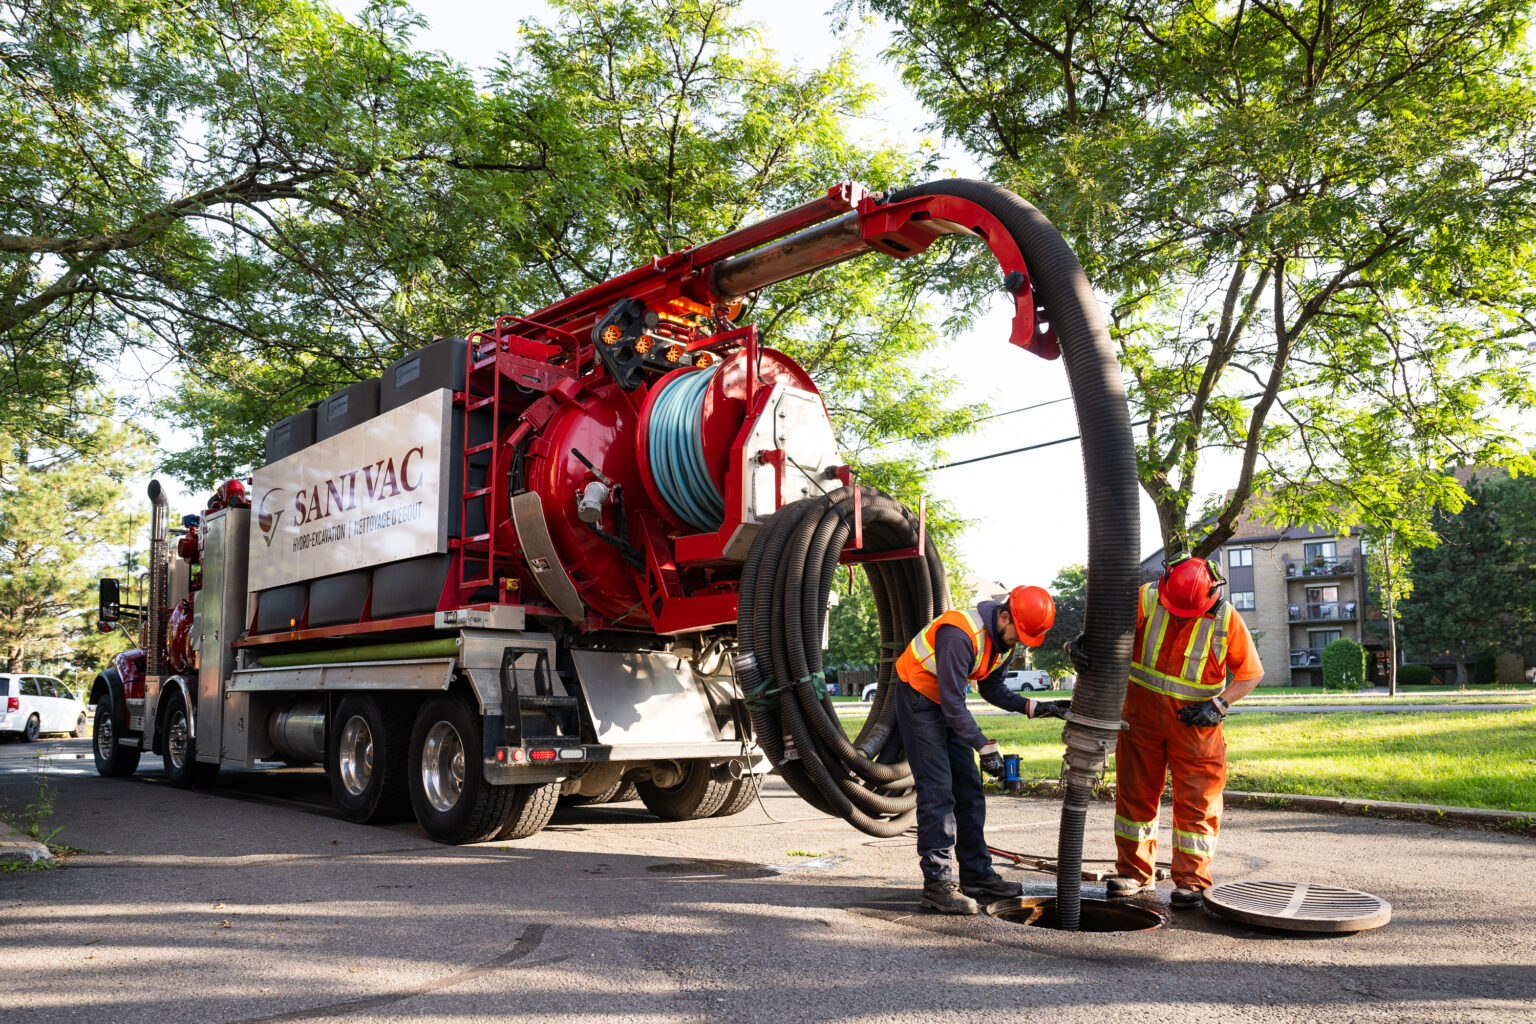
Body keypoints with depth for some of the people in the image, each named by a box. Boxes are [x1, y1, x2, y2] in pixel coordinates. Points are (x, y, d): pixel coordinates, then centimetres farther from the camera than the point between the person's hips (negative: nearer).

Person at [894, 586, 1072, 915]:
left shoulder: (1004, 639, -2)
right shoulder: (961, 634, -31)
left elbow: (992, 688, 8)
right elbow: (952, 701, -29)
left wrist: (1034, 707, -6)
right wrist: (985, 748, -26)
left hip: (949, 704, 9)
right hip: (920, 701, -9)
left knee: (969, 789, 7)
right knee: (937, 791, -12)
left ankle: (977, 875, 14)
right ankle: (937, 883, -8)